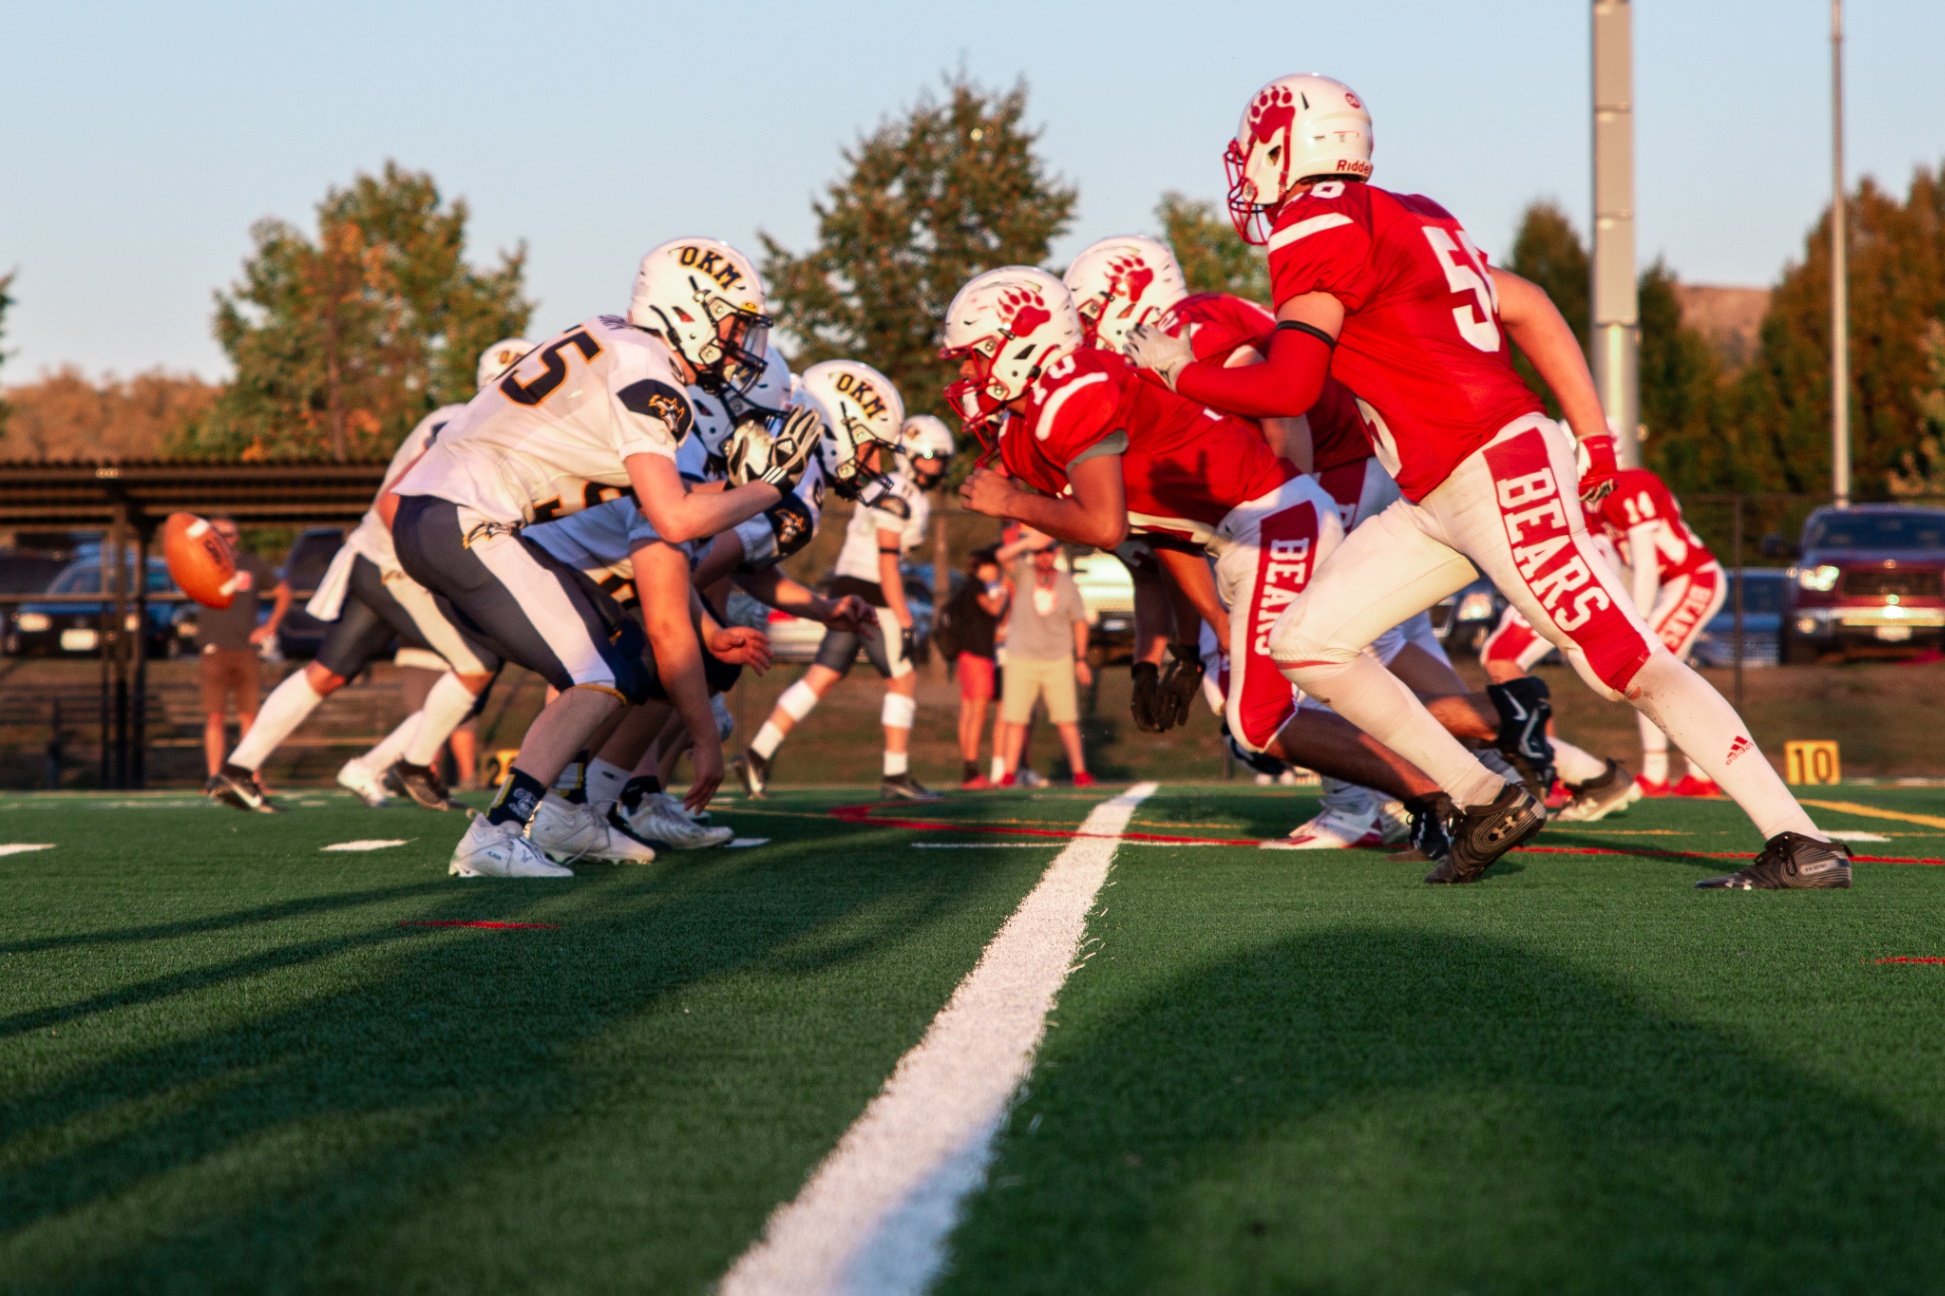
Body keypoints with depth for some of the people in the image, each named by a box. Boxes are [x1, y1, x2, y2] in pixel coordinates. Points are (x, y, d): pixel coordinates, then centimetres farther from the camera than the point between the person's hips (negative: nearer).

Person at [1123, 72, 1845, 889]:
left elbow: (1287, 389, -19)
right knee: (1305, 642, 8)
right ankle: (1483, 802, 11)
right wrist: (1593, 438, 17)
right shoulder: (1396, 223, 17)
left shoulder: (1318, 232, -11)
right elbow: (1529, 308, 17)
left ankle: (1803, 845, -8)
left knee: (1631, 666, -10)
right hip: (1441, 501, 10)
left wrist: (1181, 371, -1)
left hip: (1500, 476, -10)